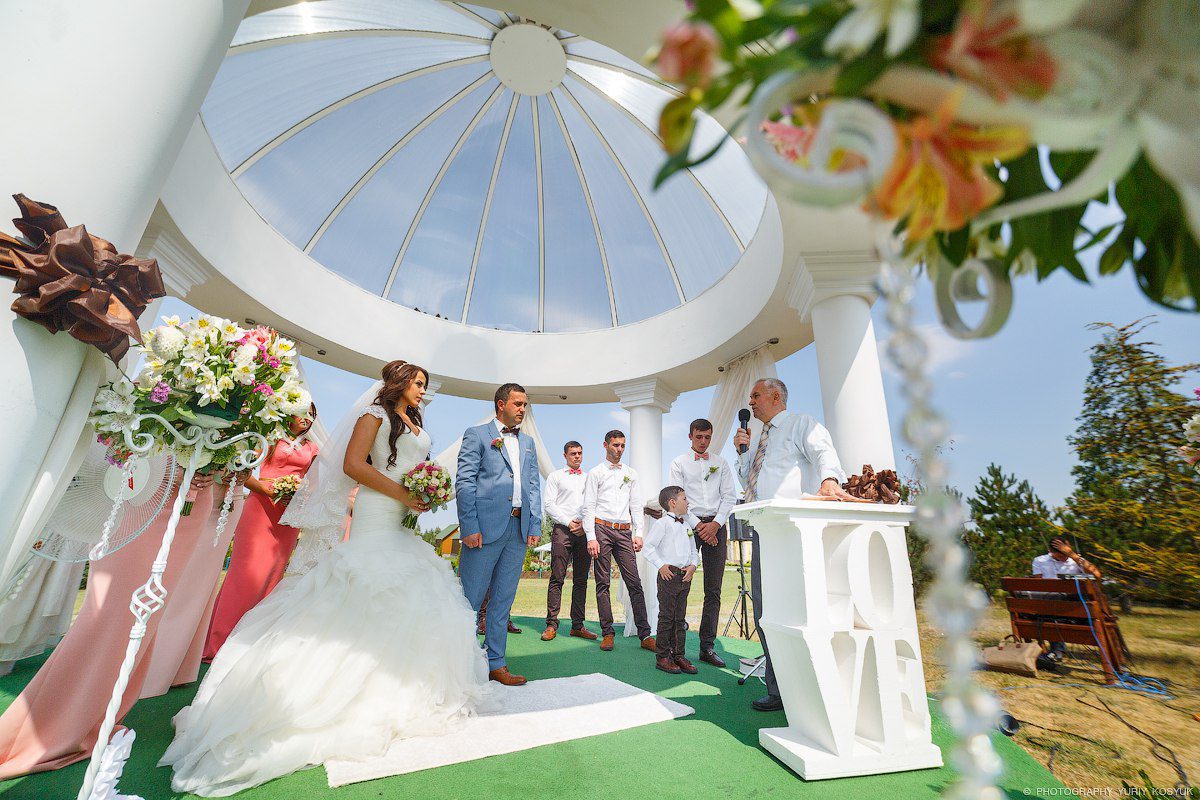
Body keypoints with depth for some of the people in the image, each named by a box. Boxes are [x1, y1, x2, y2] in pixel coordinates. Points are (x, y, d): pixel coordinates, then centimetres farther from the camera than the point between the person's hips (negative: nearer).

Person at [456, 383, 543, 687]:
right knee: (471, 599, 3)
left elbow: (534, 486, 16)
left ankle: (495, 663, 24)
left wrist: (535, 526, 6)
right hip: (486, 526, -5)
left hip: (519, 528, 5)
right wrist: (469, 526, -13)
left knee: (503, 600, 12)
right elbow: (464, 482, -5)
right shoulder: (476, 434, 2)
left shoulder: (528, 442, 19)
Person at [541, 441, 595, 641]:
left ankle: (577, 625, 11)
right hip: (562, 529, -3)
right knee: (557, 578, -6)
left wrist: (584, 524, -4)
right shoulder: (555, 476, 10)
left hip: (584, 532, 4)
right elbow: (549, 505, 0)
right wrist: (568, 522, -9)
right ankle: (551, 624, 0)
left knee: (581, 580, 5)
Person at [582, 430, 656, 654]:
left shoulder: (630, 474, 16)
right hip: (602, 528, -3)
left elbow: (636, 506, 15)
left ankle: (645, 635, 2)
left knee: (634, 582, -1)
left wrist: (638, 533, 5)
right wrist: (591, 537, -9)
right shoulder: (596, 473, 4)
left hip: (624, 531, 3)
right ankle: (607, 633, 10)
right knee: (603, 583, 2)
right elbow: (588, 507, -1)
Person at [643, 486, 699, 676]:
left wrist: (693, 565, 2)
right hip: (668, 574, -7)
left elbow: (693, 550, 19)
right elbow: (648, 547, -11)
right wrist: (660, 565, -16)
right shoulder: (662, 523, -9)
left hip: (685, 575, 7)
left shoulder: (687, 525, 15)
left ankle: (679, 655, 22)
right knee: (666, 617, 0)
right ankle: (663, 657, 11)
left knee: (680, 618, 13)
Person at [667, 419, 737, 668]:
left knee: (713, 591, 5)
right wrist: (697, 526, -9)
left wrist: (715, 524, -7)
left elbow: (730, 496, 7)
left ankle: (707, 647, 13)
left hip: (716, 527, 3)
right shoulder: (679, 463, 5)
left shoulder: (721, 463, 13)